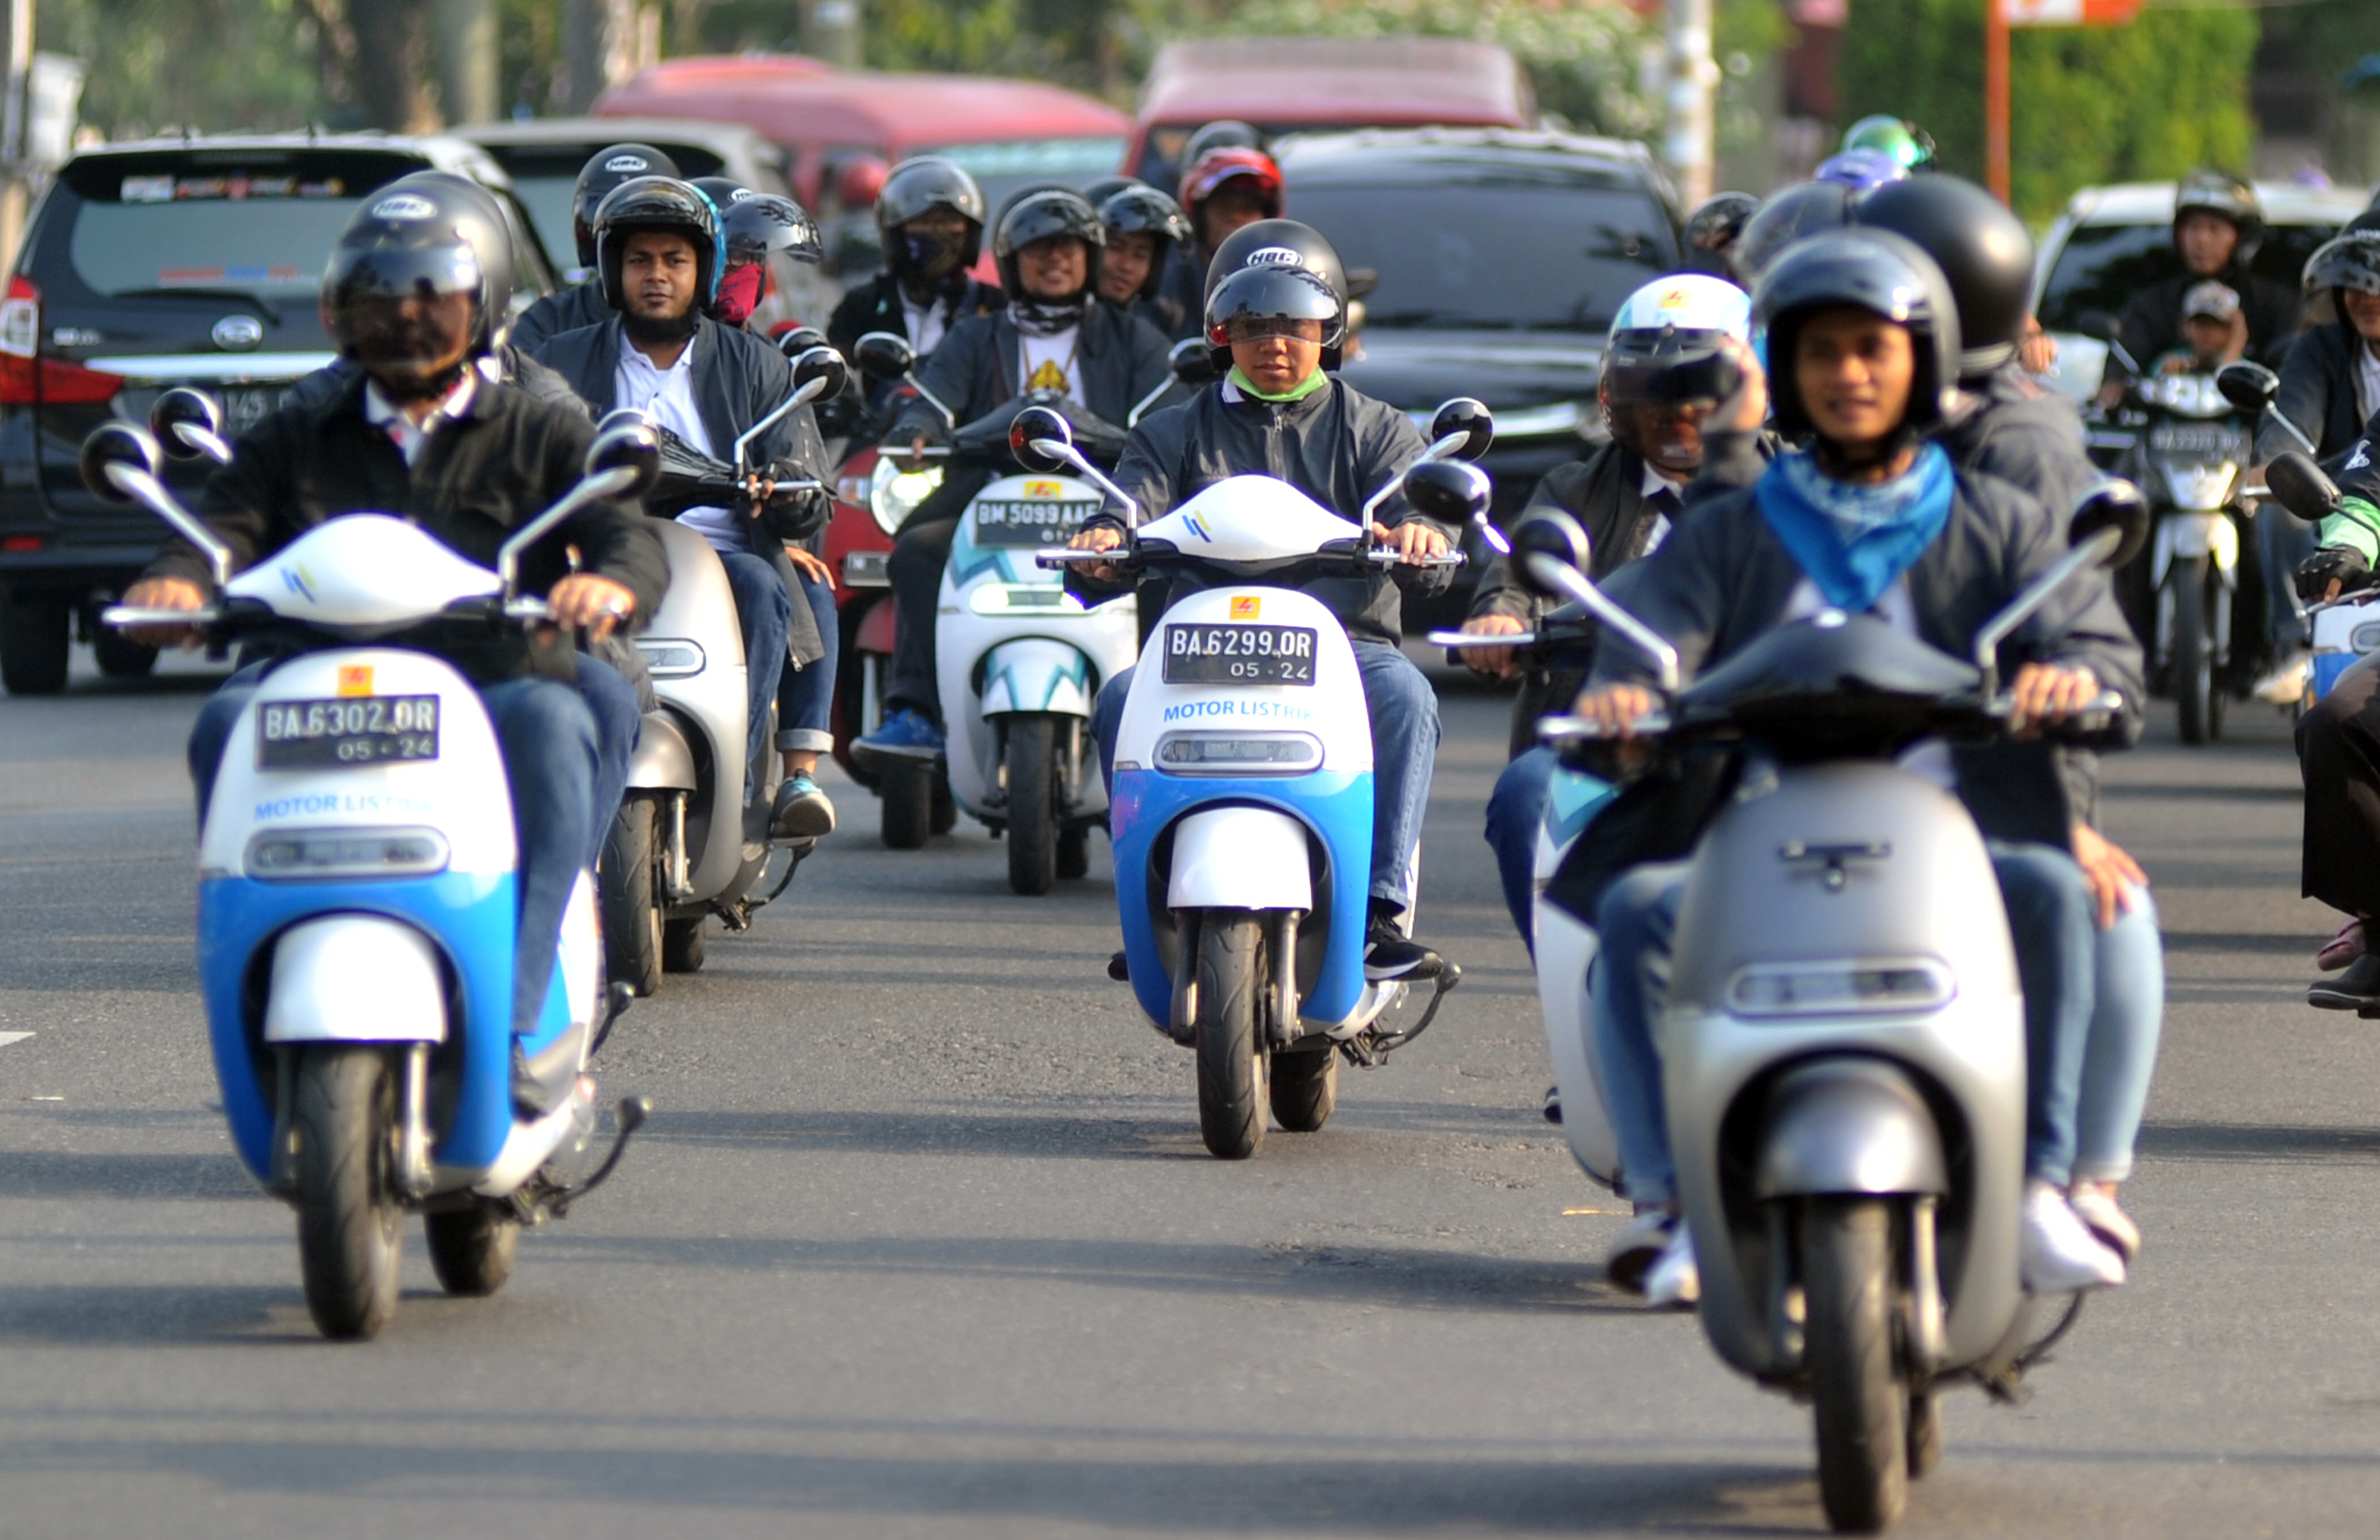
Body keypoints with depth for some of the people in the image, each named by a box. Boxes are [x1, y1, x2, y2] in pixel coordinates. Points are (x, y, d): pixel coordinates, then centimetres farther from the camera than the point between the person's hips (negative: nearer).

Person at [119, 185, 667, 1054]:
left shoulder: (544, 437, 19)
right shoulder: (292, 444, 24)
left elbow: (633, 542, 3)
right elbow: (224, 524, 8)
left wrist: (608, 583, -24)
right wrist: (176, 581, -19)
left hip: (493, 692, -1)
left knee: (551, 720, -35)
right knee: (229, 721, -31)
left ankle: (511, 1025, -40)